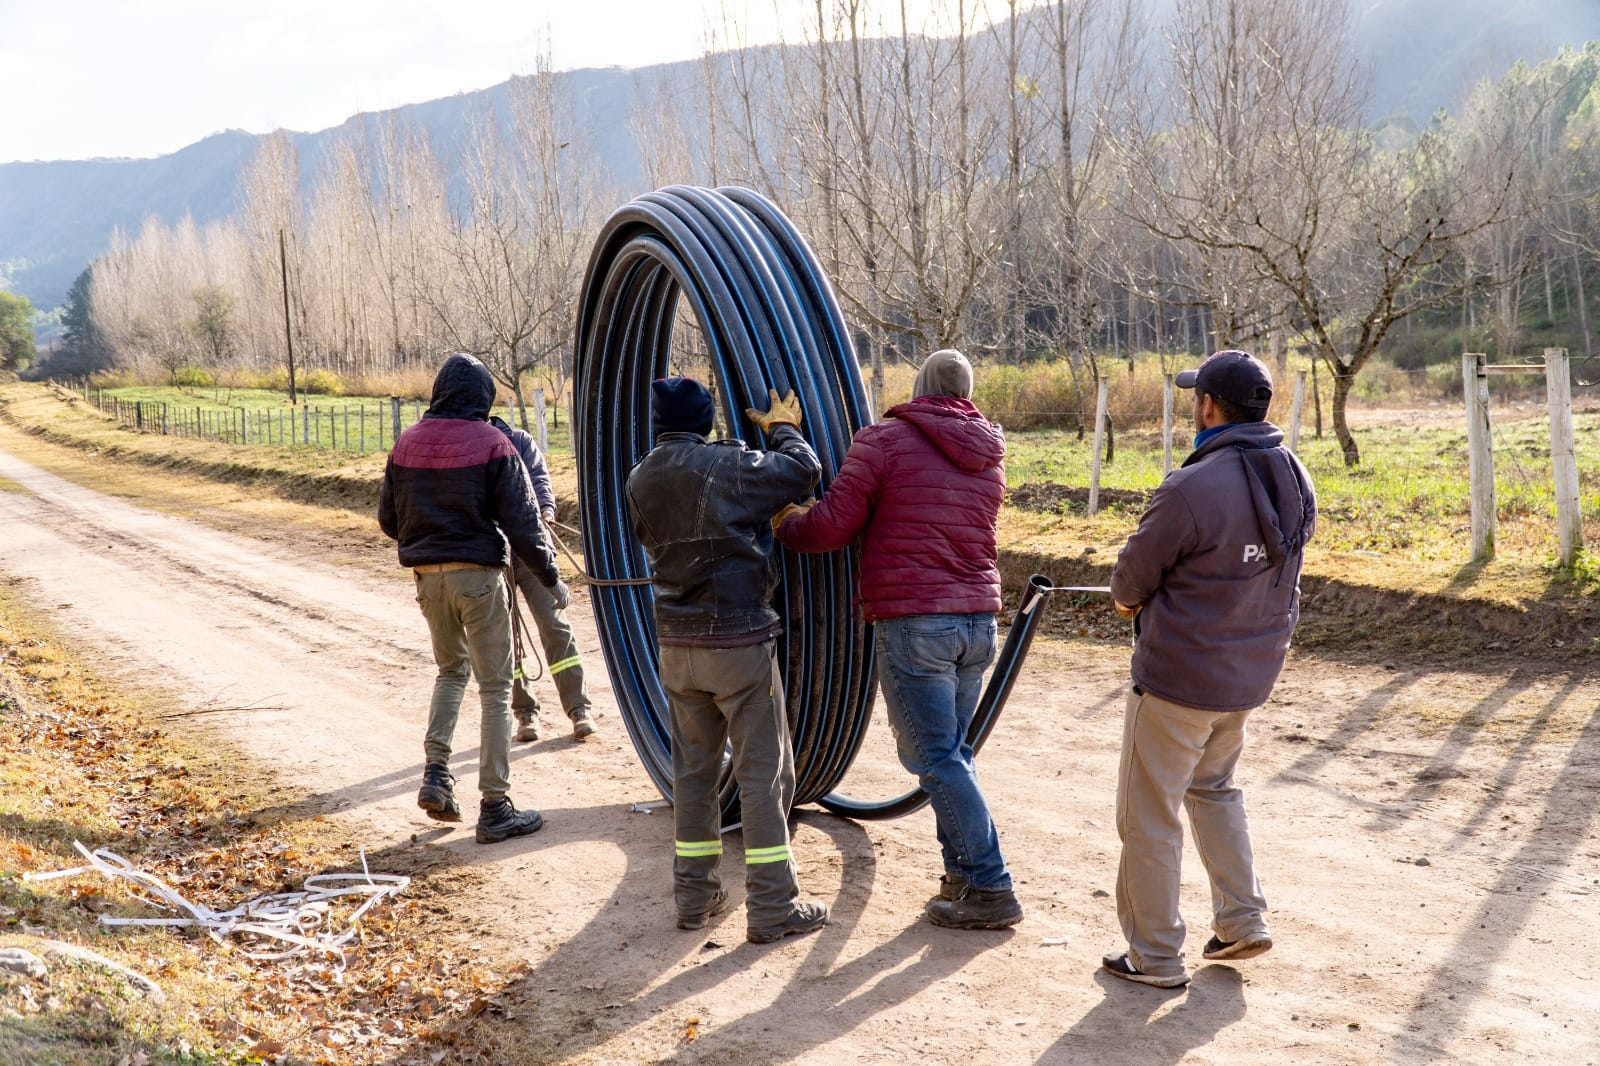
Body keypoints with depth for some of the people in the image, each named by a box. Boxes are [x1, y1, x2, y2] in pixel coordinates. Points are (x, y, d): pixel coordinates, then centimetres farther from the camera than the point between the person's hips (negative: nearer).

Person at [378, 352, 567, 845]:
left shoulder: (407, 443, 5)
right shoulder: (491, 444, -9)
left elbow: (388, 518, 11)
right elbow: (521, 523, -11)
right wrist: (551, 578, -1)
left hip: (427, 576, 5)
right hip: (478, 574, -5)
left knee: (451, 668, 25)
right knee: (495, 686, 2)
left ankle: (435, 774, 11)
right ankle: (495, 806, 2)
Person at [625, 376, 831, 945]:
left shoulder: (640, 481, 5)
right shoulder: (728, 466, -14)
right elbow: (803, 470, -10)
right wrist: (783, 429, 10)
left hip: (676, 646, 6)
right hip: (739, 642, -6)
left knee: (693, 769, 15)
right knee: (763, 771, 1)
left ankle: (694, 895, 21)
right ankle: (772, 908, 4)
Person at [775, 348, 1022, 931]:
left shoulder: (883, 440, -7)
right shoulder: (989, 457, 12)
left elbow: (830, 527, -10)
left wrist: (784, 524, 11)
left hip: (912, 622, -6)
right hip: (978, 619, 7)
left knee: (936, 759, -2)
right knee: (951, 752, 17)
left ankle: (989, 889, -1)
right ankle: (962, 870, 19)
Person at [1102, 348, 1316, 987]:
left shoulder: (1193, 489, -25)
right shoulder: (1295, 482, 1)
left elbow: (1130, 582, -13)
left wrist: (1129, 600, 11)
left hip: (1178, 676, -8)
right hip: (1250, 672, 8)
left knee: (1149, 815, 6)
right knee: (1213, 788, 28)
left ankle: (1154, 956, 15)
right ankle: (1241, 920, 27)